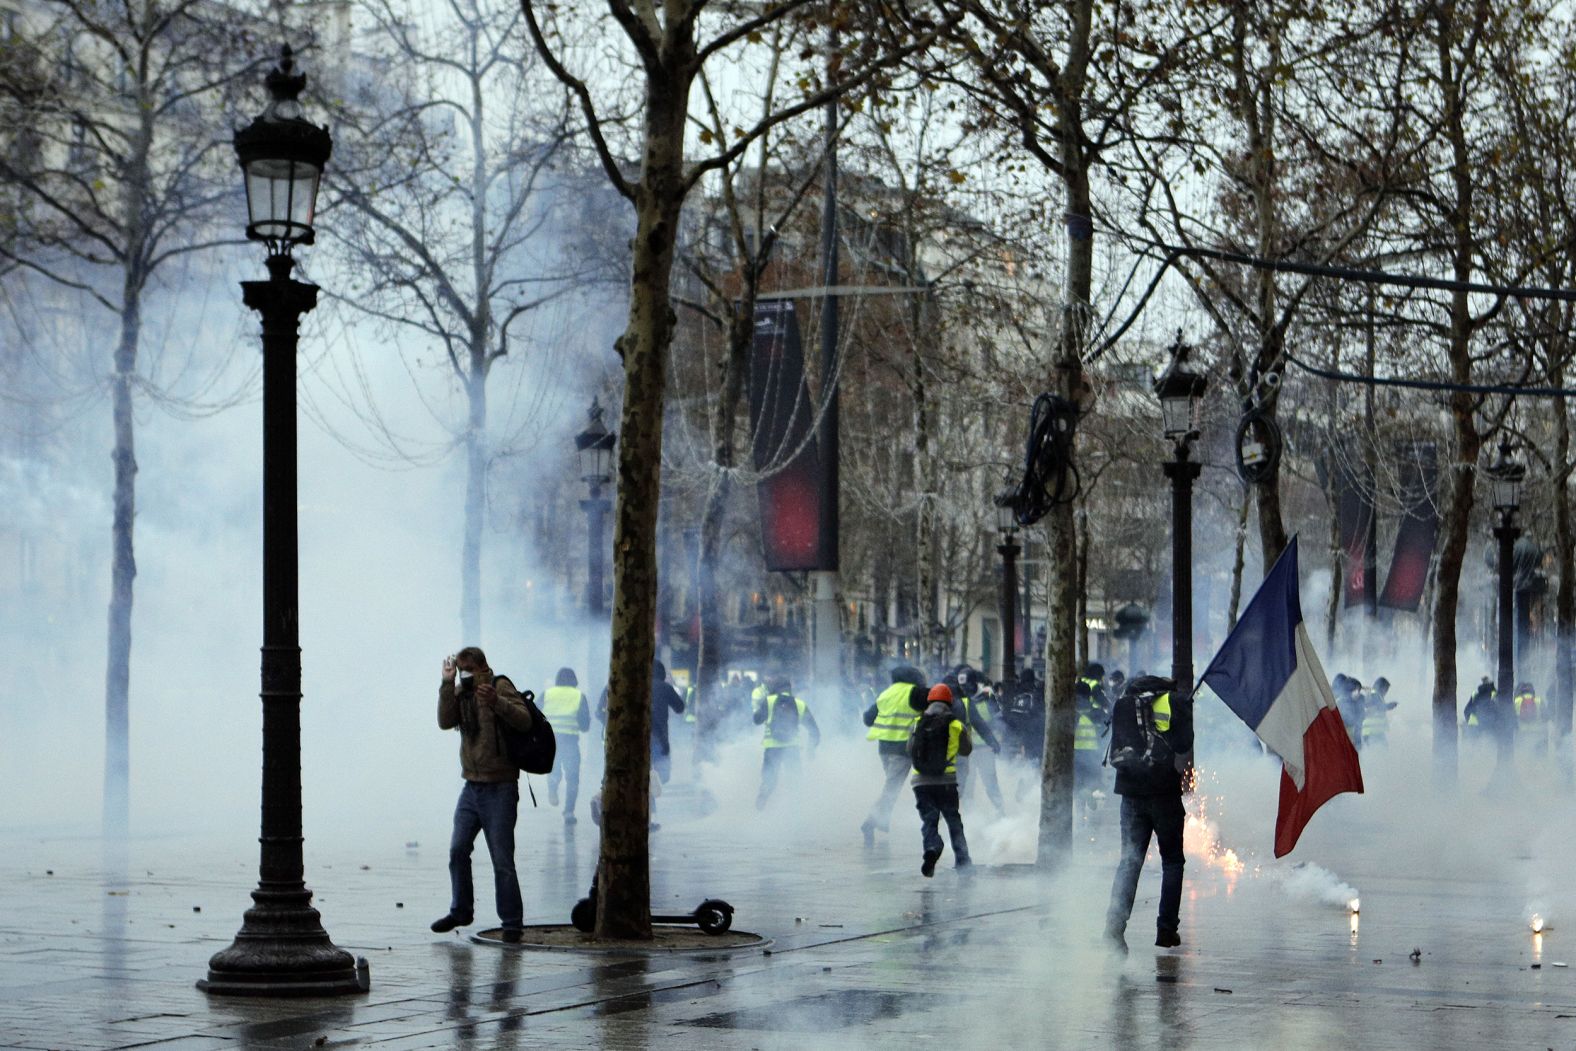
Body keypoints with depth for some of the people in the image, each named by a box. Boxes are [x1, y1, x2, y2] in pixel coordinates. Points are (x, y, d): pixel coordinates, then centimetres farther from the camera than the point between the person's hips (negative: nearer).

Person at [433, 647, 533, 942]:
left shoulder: (500, 686, -6)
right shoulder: (461, 693, 11)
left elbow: (524, 720, -19)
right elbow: (445, 722, -5)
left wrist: (496, 702, -34)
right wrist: (447, 685, -12)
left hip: (500, 788, -6)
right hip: (472, 786, 6)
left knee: (502, 860, -6)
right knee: (458, 851, 7)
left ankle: (511, 922, -1)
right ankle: (461, 910, 23)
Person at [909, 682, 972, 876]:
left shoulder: (917, 725, 4)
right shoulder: (956, 726, 1)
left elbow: (910, 750, 14)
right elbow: (966, 750, 15)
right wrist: (966, 732, 33)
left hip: (921, 782, 0)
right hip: (946, 781, 0)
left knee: (929, 820, 4)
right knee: (954, 821, 14)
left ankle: (932, 848, -25)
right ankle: (962, 860, 9)